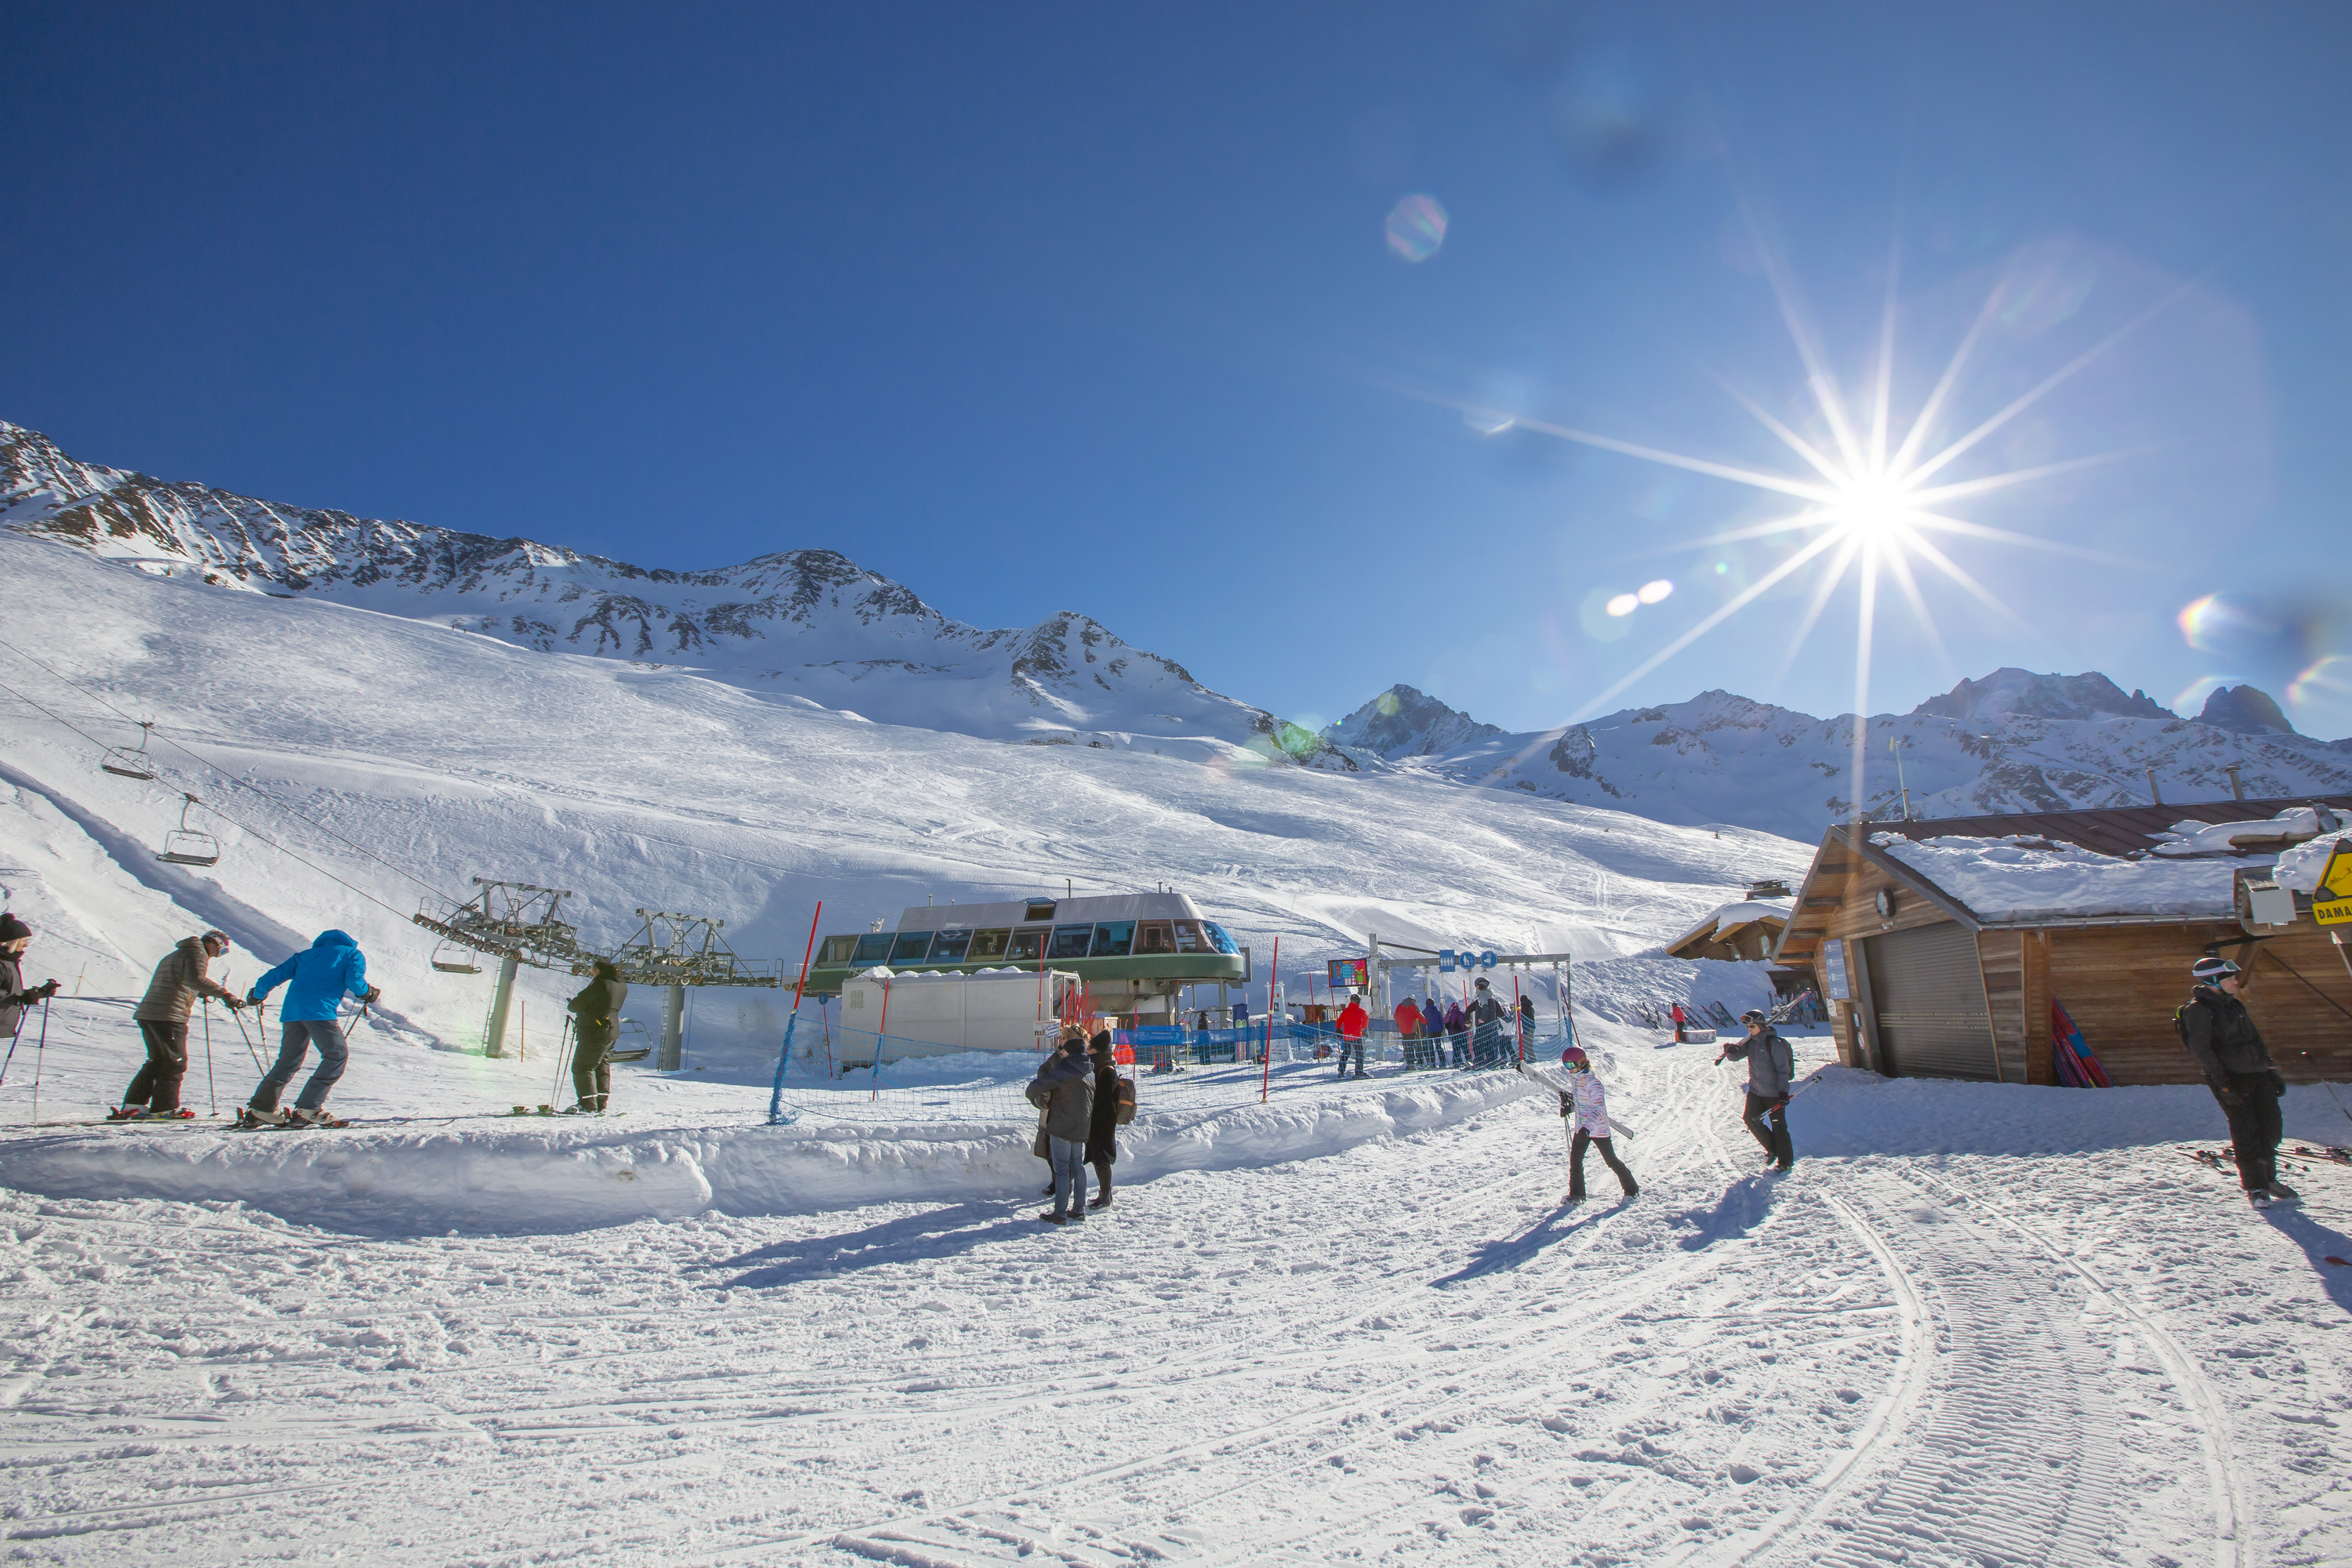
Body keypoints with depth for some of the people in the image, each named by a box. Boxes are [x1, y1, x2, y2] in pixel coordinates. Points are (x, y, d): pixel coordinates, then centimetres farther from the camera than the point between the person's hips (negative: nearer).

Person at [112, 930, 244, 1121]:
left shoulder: (174, 955, 27)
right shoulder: (197, 953, -4)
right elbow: (196, 979, -23)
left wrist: (205, 993, 34)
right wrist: (224, 993, -28)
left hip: (146, 1013, 9)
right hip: (169, 1016, -9)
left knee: (157, 1061, 16)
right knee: (175, 1062, -2)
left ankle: (133, 1105, 12)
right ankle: (163, 1108, -1)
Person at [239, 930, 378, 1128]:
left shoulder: (307, 954, 30)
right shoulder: (353, 954, 17)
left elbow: (277, 975, 25)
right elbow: (354, 980, -1)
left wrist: (257, 994, 40)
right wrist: (367, 993, 18)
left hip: (292, 1010, 6)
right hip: (320, 1009, -6)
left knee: (289, 1060, 17)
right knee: (337, 1055, -1)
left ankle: (260, 1109, 16)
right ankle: (308, 1108, -10)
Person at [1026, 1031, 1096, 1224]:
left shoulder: (1065, 1069, -14)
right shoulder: (1089, 1073, 11)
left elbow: (1040, 1084, -17)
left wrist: (1033, 1088, 4)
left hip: (1062, 1127, -8)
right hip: (1082, 1128, 8)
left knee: (1062, 1169, -2)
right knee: (1077, 1167, 14)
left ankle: (1060, 1214, 2)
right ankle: (1079, 1211, 18)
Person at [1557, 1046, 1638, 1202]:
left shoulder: (1593, 1082, -23)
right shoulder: (1574, 1079, 3)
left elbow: (1599, 1109, -31)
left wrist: (1587, 1128, -42)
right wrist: (1569, 1108, -3)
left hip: (1598, 1129, -7)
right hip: (1581, 1128, 7)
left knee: (1612, 1161, 6)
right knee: (1575, 1161, 0)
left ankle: (1632, 1189, 25)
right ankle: (1576, 1195, 10)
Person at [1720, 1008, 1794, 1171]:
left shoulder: (1774, 1043, -16)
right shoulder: (1750, 1042, 4)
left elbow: (1783, 1069, -16)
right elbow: (1737, 1054, 2)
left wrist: (1783, 1091, -21)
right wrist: (1731, 1050, -23)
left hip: (1774, 1092, -7)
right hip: (1755, 1090, 7)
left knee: (1778, 1126, 1)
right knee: (1750, 1119, 5)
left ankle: (1785, 1161, 16)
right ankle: (1772, 1148, 26)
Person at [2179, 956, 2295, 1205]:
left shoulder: (2234, 1004, 16)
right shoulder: (2198, 1009, -10)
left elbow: (2255, 1039, 24)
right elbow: (2201, 1048, -15)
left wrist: (2270, 1070, 20)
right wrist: (2221, 1083, -19)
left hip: (2257, 1074, 8)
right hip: (2231, 1079, -8)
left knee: (2271, 1127, 9)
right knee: (2246, 1131, -5)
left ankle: (2268, 1178, 28)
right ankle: (2255, 1187, 7)